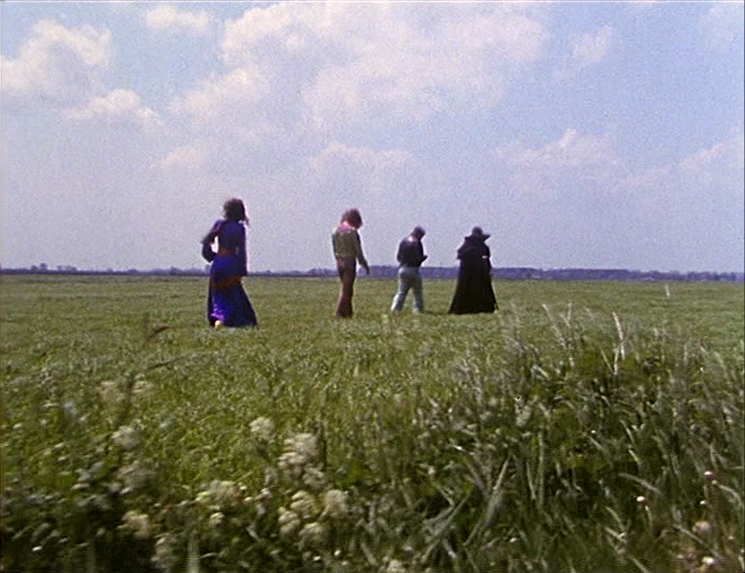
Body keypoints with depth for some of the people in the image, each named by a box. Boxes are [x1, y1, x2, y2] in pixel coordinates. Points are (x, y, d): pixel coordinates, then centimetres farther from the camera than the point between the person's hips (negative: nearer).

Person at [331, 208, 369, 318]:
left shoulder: (335, 231, 7)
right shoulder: (352, 231, -13)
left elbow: (335, 249, 12)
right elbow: (358, 251, -11)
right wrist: (365, 265, -2)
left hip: (339, 262, 7)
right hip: (350, 262, -7)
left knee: (346, 287, 16)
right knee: (346, 289, -2)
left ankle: (348, 313, 17)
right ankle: (340, 313, -4)